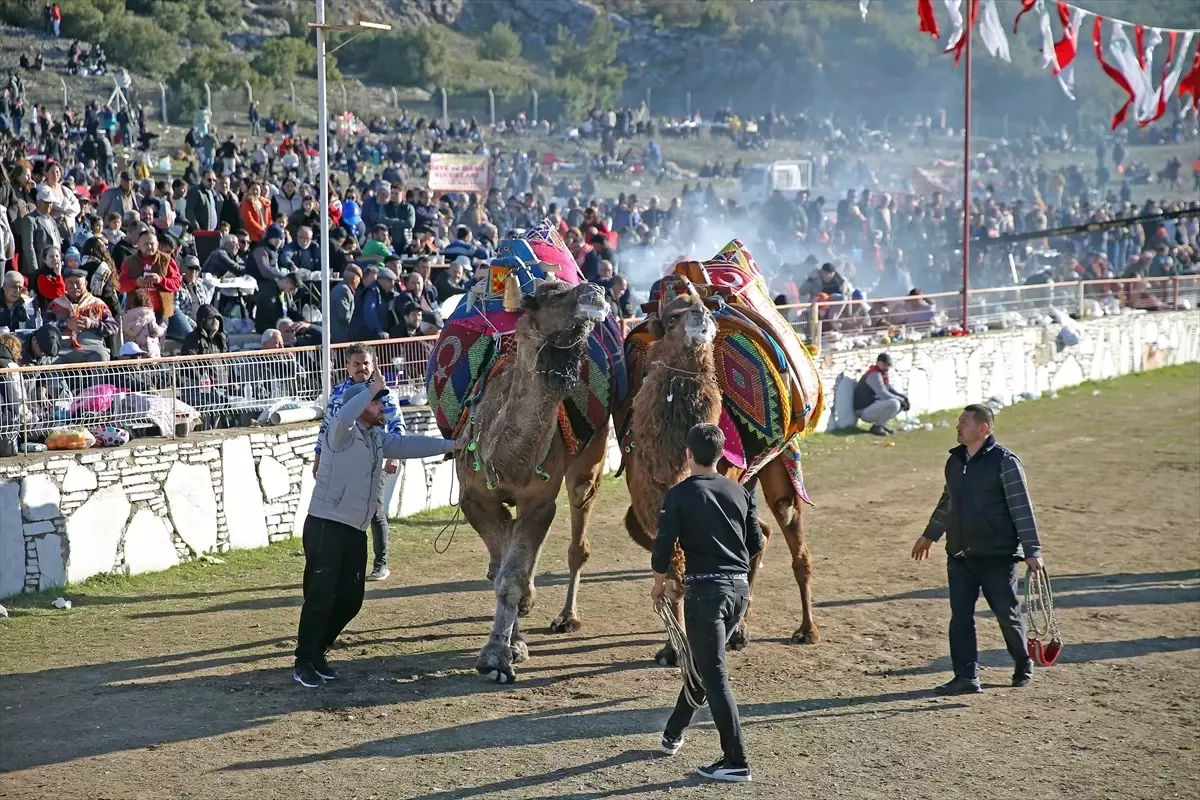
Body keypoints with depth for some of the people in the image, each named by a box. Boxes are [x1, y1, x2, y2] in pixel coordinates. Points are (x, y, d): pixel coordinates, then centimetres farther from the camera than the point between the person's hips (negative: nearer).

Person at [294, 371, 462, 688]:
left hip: (355, 530, 8)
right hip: (326, 526, -8)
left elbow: (411, 444, 19)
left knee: (350, 598, 8)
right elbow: (343, 417, -34)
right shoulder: (341, 434, -12)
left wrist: (453, 445, 17)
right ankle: (304, 663, 3)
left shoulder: (378, 438, 12)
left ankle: (317, 653, 24)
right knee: (321, 597, -8)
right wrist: (373, 388, -29)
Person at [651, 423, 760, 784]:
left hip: (705, 589, -6)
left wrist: (659, 584, 8)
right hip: (740, 588, 6)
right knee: (702, 663, 21)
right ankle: (673, 734, 35)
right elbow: (756, 544, 12)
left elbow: (663, 549, -9)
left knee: (714, 676, -2)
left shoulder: (680, 494, -7)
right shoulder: (740, 491, 7)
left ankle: (736, 761, -4)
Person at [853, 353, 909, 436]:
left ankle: (881, 424, 9)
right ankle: (877, 426, -11)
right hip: (864, 411, -10)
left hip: (872, 407, 10)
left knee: (901, 404, 10)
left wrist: (903, 397, 2)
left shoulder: (883, 374, 11)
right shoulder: (874, 374, -19)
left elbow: (890, 390, 20)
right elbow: (883, 394, -27)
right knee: (894, 404, -29)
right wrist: (901, 400, -18)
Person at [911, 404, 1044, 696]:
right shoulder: (955, 461, 10)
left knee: (1007, 613, 5)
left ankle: (1023, 664, 29)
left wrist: (1032, 550, -13)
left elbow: (1021, 508, -11)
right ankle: (966, 678, 2)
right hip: (959, 554, 6)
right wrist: (929, 535, 33)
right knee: (960, 616, -1)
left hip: (998, 555, -6)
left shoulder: (1004, 462, -10)